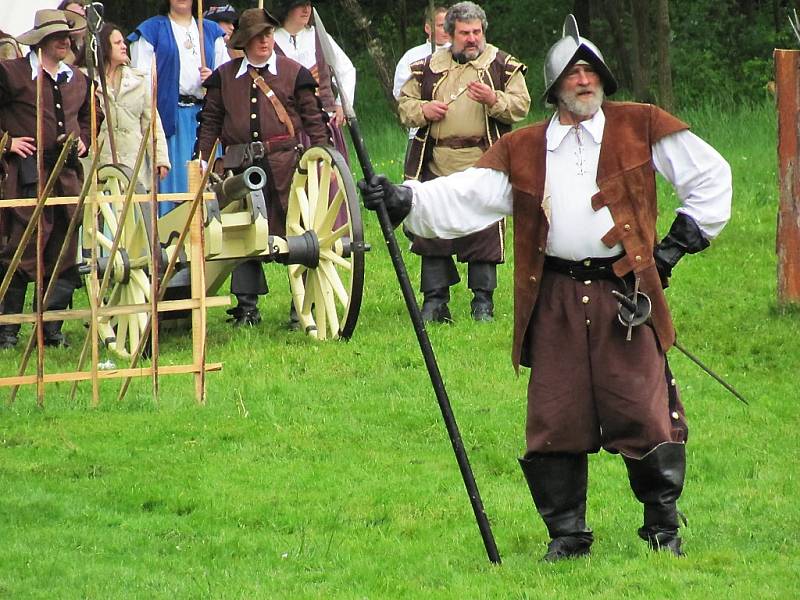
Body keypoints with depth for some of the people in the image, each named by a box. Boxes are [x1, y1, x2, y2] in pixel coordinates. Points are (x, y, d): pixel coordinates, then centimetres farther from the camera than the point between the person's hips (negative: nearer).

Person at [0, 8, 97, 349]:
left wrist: (83, 141, 16)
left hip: (68, 175, 6)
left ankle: (52, 330, 13)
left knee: (64, 256, 5)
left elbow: (87, 117, 33)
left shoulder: (78, 80, 17)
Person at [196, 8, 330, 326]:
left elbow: (314, 120, 7)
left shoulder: (294, 73, 6)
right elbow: (210, 121, 14)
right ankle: (247, 306, 6)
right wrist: (201, 159, 5)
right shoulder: (224, 76, 12)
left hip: (285, 163, -2)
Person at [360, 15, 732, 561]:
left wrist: (679, 244, 6)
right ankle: (567, 533, 12)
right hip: (556, 302, 2)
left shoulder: (640, 127, 8)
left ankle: (663, 527, 10)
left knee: (644, 411, -6)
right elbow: (465, 197, 2)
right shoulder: (523, 151, 12)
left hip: (626, 296, -2)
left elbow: (711, 176, 12)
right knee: (556, 418, 0)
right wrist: (404, 200, -14)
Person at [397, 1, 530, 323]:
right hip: (437, 165, 2)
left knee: (484, 233, -3)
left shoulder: (503, 66, 6)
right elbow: (404, 103, 17)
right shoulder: (429, 67, 13)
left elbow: (521, 106, 0)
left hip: (482, 166, -2)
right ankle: (435, 301, 10)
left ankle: (483, 302, 7)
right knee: (432, 232, 2)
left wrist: (493, 100, -18)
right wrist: (423, 110, -4)